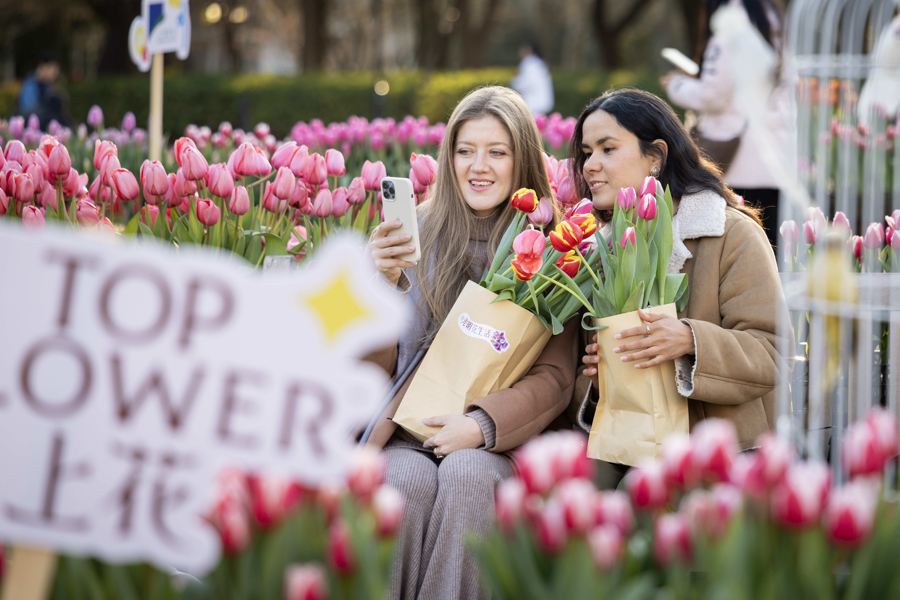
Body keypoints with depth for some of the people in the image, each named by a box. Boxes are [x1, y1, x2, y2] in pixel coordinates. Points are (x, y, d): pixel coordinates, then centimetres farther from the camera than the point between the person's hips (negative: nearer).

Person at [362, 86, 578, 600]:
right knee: (409, 480, -31)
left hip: (503, 435, -1)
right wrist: (382, 285, -13)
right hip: (409, 428, 1)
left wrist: (483, 424, -17)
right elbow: (379, 366, 5)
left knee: (467, 474, -32)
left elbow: (556, 375, 0)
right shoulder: (417, 233, 9)